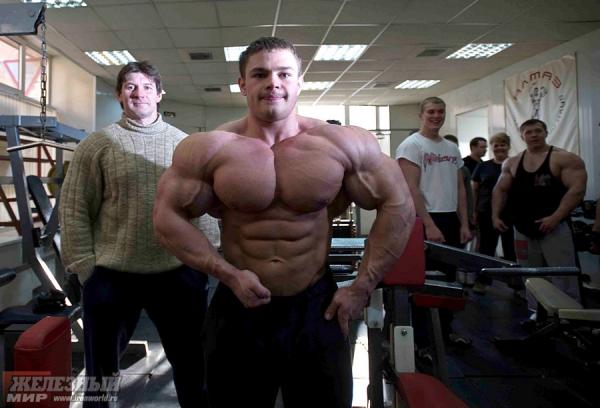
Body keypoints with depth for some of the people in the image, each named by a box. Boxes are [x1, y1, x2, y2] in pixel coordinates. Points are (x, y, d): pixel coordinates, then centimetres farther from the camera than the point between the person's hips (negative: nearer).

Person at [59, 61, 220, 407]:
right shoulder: (96, 145, 0)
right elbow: (74, 211, -1)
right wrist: (85, 268, -6)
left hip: (179, 273, 1)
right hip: (111, 276, -1)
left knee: (192, 363, 15)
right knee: (102, 369, 17)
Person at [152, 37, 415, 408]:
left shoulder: (344, 144, -7)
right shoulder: (209, 149, -7)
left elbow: (399, 207, -1)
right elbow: (169, 217, -3)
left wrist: (363, 287, -5)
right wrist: (228, 274, -13)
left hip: (317, 306, 1)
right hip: (239, 307, 0)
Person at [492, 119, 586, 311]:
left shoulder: (565, 159, -5)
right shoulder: (511, 163, 10)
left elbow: (577, 190, -14)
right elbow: (500, 190, 14)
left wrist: (555, 217, -23)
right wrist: (495, 215, 0)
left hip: (555, 227, -5)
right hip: (524, 230, 5)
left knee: (563, 279, -5)